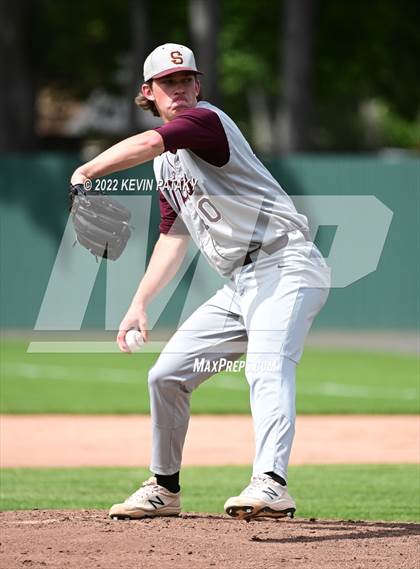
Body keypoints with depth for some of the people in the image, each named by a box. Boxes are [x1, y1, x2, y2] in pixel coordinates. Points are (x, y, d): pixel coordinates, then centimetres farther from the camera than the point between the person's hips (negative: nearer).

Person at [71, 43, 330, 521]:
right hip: (240, 285, 10)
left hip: (285, 268, -10)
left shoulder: (204, 120, -8)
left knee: (266, 368, -31)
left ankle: (271, 485, -48)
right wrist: (139, 304, 17)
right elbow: (174, 239, 24)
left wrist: (86, 173, -24)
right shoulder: (166, 164, 20)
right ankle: (165, 489, 28)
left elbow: (147, 144, -28)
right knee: (167, 375, 13)